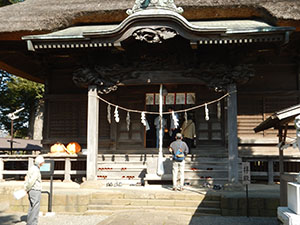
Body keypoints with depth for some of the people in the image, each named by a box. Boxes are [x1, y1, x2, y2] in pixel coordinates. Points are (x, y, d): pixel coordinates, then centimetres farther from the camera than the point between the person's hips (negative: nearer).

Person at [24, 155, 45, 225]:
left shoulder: (32, 168, 14)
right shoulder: (36, 170, -17)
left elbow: (27, 179, 16)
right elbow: (31, 181, -21)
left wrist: (26, 189, 10)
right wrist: (27, 189, -6)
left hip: (31, 191, 10)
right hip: (36, 191, -10)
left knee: (32, 208, 15)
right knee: (35, 208, -5)